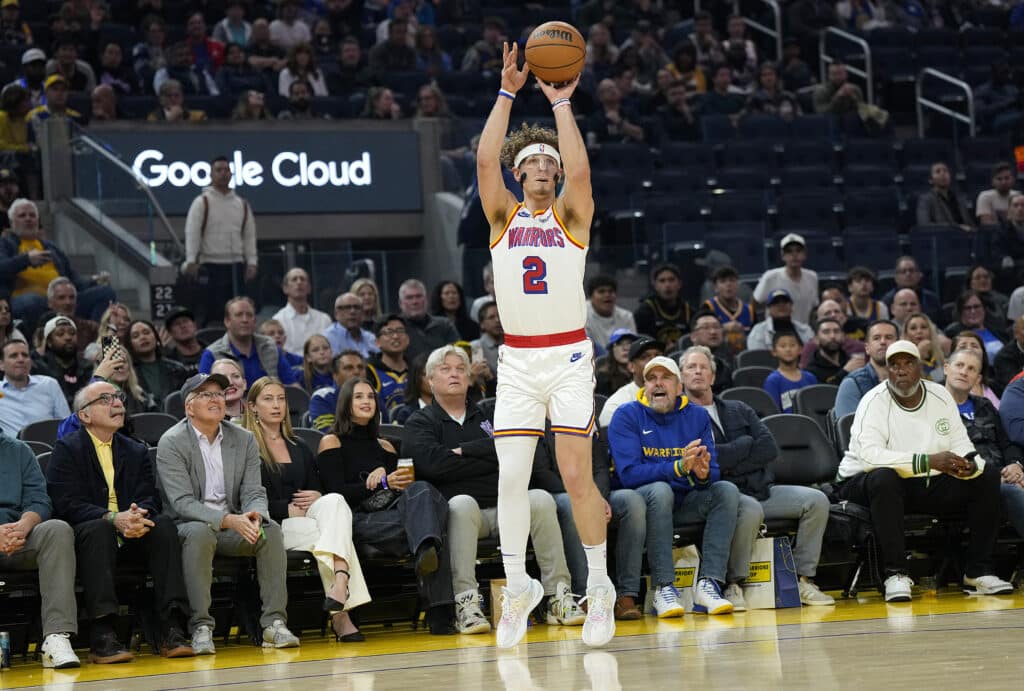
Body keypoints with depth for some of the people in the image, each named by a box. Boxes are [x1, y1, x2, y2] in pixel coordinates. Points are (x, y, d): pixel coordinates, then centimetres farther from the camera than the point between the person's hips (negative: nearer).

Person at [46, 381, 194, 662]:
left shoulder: (137, 451, 17)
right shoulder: (66, 450, 2)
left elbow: (150, 498, 4)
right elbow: (68, 505, -11)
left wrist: (138, 516, -21)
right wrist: (113, 519, -27)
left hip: (131, 540, 4)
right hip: (83, 540, -4)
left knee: (164, 524, -24)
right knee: (98, 528, -36)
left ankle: (172, 629, -31)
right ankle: (102, 636, -44)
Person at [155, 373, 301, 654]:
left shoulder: (244, 440, 7)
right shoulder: (171, 443, -8)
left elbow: (254, 492, 1)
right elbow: (183, 503, -17)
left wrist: (255, 516, -25)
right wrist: (228, 520, -31)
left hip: (234, 525, 4)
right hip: (188, 526, -4)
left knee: (271, 529, -24)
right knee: (200, 532, -37)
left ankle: (274, 622, -24)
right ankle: (201, 627, -36)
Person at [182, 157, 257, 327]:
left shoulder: (242, 204, 14)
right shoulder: (202, 202, 0)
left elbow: (249, 235, 14)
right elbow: (192, 233, -7)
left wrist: (251, 262, 4)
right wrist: (191, 261, -17)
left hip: (236, 265, 5)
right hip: (211, 266, -5)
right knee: (210, 314, -5)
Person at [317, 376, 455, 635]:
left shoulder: (384, 446, 31)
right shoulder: (332, 442, 13)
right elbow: (338, 493, -2)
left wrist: (385, 473, -2)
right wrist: (383, 484, -13)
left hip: (391, 512, 5)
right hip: (359, 519, -5)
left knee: (421, 491, -33)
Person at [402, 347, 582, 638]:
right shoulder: (420, 423, 13)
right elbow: (433, 463, -9)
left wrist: (465, 451, -6)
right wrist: (491, 459, -3)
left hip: (504, 506, 3)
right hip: (462, 513, -3)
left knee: (541, 499, -26)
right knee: (462, 503, -37)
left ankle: (558, 597, -26)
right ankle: (465, 603, -42)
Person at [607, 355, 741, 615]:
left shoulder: (697, 416, 8)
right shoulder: (627, 416, -4)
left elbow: (714, 473, 1)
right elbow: (628, 474, -17)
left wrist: (703, 474, -25)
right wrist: (679, 468, -29)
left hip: (685, 504, 4)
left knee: (727, 490, -21)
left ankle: (709, 584, -32)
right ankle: (663, 587, -38)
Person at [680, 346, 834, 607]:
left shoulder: (738, 410, 23)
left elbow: (769, 448, 9)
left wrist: (729, 464, -5)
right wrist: (747, 444, -2)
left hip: (761, 489, 6)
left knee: (816, 501, -12)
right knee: (751, 509, -38)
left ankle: (803, 579, -10)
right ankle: (733, 585, -25)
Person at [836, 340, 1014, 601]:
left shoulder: (940, 396, 5)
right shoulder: (874, 402, -14)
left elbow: (960, 443, 4)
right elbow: (869, 454, -29)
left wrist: (969, 464, -23)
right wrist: (928, 461, -36)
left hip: (929, 486, 6)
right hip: (865, 484, -6)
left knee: (988, 475, -9)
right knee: (884, 478, -40)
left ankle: (979, 572, -8)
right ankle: (896, 574, -35)